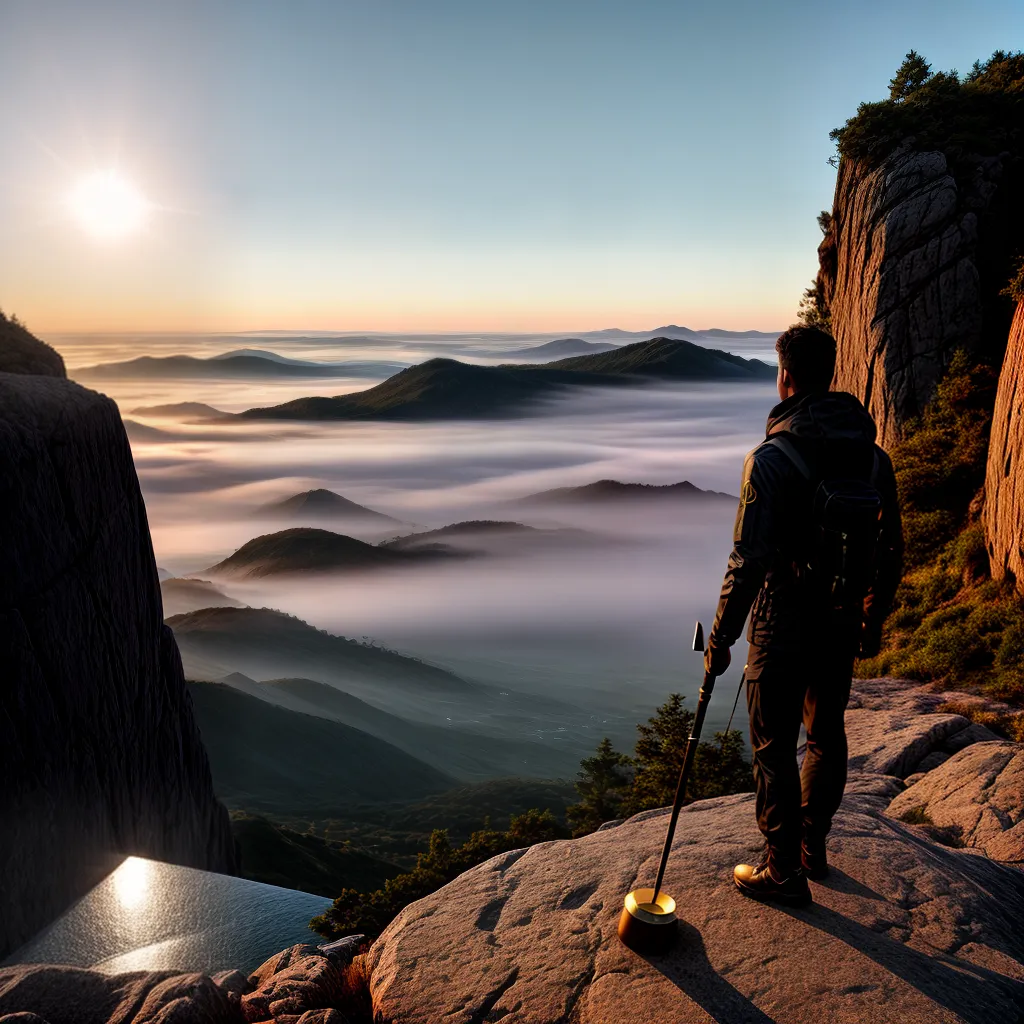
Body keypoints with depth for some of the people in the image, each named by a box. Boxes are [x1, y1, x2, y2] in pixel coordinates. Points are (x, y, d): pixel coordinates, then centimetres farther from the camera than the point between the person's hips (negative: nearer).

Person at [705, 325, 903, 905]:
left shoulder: (773, 458, -19)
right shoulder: (874, 457, 1)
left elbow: (749, 560, -21)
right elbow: (892, 553, 9)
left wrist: (721, 637, -11)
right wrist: (873, 623, 21)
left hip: (782, 632, -6)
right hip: (842, 629, 7)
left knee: (775, 749, 7)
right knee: (828, 736, 21)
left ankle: (784, 872, 19)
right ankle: (813, 847, 39)